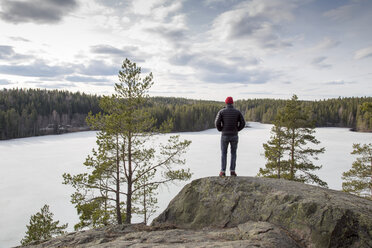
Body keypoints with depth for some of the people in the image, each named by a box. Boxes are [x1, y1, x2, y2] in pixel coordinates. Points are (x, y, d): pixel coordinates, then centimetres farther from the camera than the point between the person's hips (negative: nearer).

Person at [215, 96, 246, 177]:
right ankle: (232, 171, 10)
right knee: (233, 153, 14)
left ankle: (223, 172, 7)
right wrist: (237, 130, 12)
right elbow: (243, 123, -5)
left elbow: (217, 123, -13)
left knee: (224, 154, 10)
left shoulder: (221, 111, -3)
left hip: (225, 136, -1)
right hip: (234, 136, 1)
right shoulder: (237, 112, 1)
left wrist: (220, 130, 7)